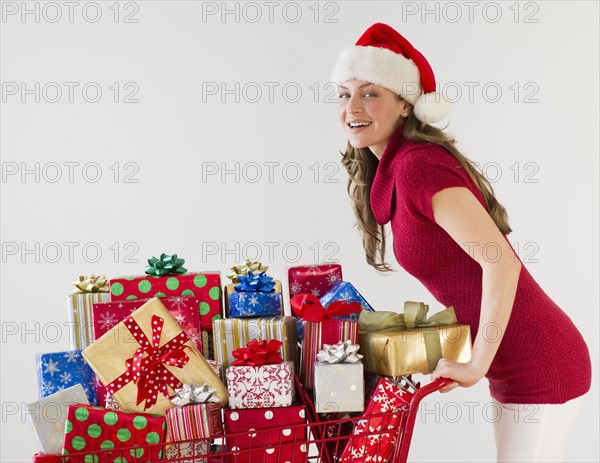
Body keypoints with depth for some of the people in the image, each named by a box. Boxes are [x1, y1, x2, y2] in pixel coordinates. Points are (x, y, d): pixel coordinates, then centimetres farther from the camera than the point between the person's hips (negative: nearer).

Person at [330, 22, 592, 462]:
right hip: (521, 365, 9)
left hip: (540, 368, -9)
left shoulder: (416, 165, -19)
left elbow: (501, 262, -27)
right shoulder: (393, 170, 8)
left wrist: (477, 365, -20)